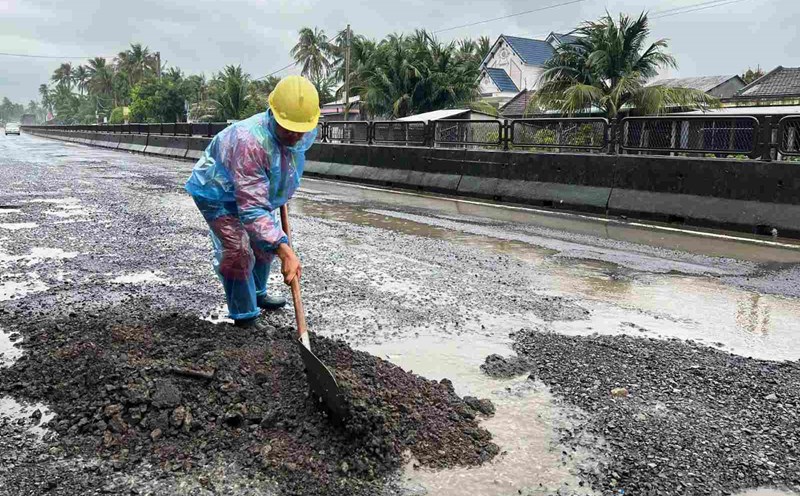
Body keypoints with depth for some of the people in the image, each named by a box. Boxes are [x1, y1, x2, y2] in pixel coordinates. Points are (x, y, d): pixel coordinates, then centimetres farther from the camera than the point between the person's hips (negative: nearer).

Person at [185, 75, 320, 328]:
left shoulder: (306, 134, -21)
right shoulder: (249, 141, -45)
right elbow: (252, 208, -48)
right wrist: (285, 250, -54)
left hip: (255, 191, 8)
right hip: (216, 193, -8)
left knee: (265, 241, 18)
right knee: (237, 249, -19)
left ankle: (257, 293, 42)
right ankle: (245, 317, -4)